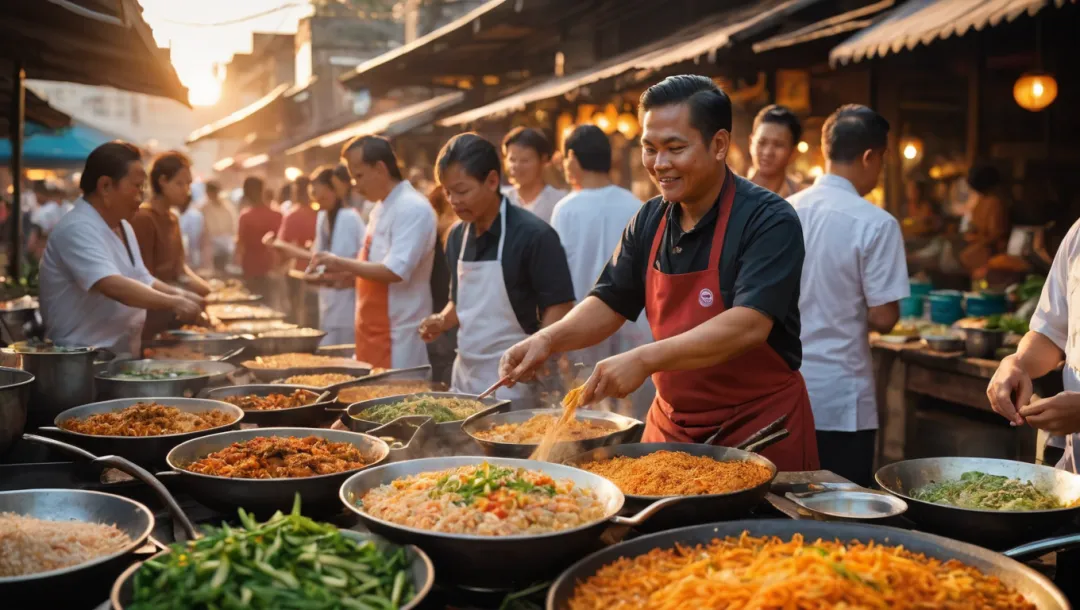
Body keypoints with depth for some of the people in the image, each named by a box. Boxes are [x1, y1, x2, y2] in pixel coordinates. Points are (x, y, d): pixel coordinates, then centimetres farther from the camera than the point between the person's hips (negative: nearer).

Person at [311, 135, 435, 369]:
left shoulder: (412, 209, -17)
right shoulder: (381, 208, 13)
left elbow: (395, 271, -23)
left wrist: (341, 264, -16)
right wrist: (336, 274, 7)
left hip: (397, 335, -9)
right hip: (374, 328, 9)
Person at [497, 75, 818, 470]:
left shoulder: (768, 220, -16)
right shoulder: (649, 221, 3)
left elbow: (749, 325, -27)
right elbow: (610, 304, 8)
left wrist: (645, 359, -35)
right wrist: (549, 339, -11)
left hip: (760, 429, -5)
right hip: (671, 424, 6)